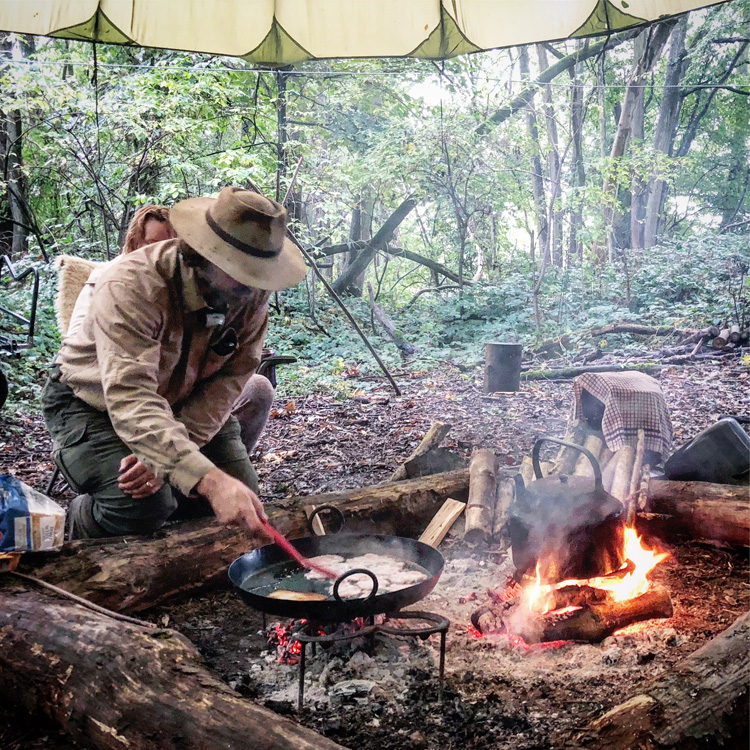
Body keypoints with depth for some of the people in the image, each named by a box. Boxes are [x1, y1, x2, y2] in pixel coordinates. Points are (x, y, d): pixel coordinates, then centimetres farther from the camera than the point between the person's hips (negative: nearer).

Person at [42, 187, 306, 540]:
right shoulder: (131, 287, -36)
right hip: (94, 402, -5)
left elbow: (227, 381, -18)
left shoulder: (252, 294, -18)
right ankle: (84, 518, 7)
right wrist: (209, 480, -59)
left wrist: (167, 457, -32)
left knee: (242, 496, -9)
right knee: (143, 507, -28)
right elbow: (130, 400, -46)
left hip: (182, 402, 5)